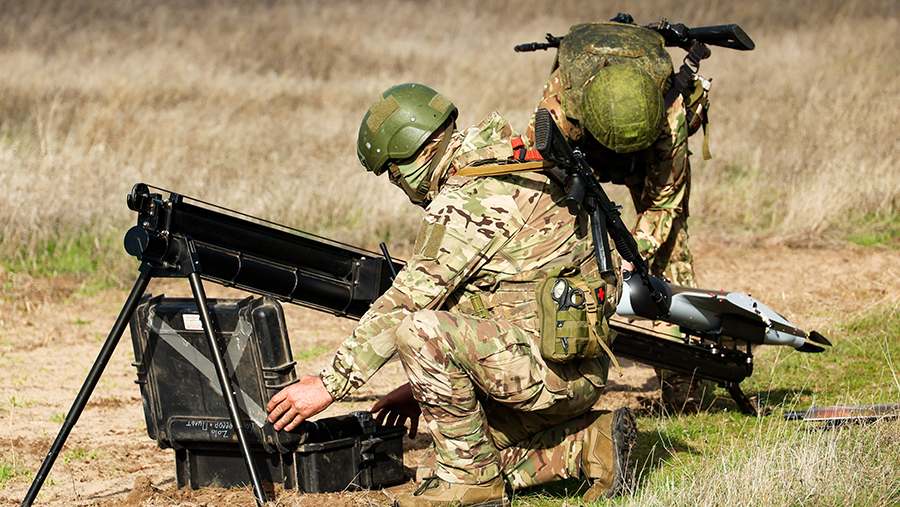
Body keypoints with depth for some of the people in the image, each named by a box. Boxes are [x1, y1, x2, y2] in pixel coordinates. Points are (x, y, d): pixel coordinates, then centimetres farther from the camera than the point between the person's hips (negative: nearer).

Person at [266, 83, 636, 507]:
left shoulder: (469, 200, -17)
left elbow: (408, 300, -16)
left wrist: (329, 384, -10)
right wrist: (427, 385, 28)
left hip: (549, 369, -10)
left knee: (413, 328, -24)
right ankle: (590, 445, 11)